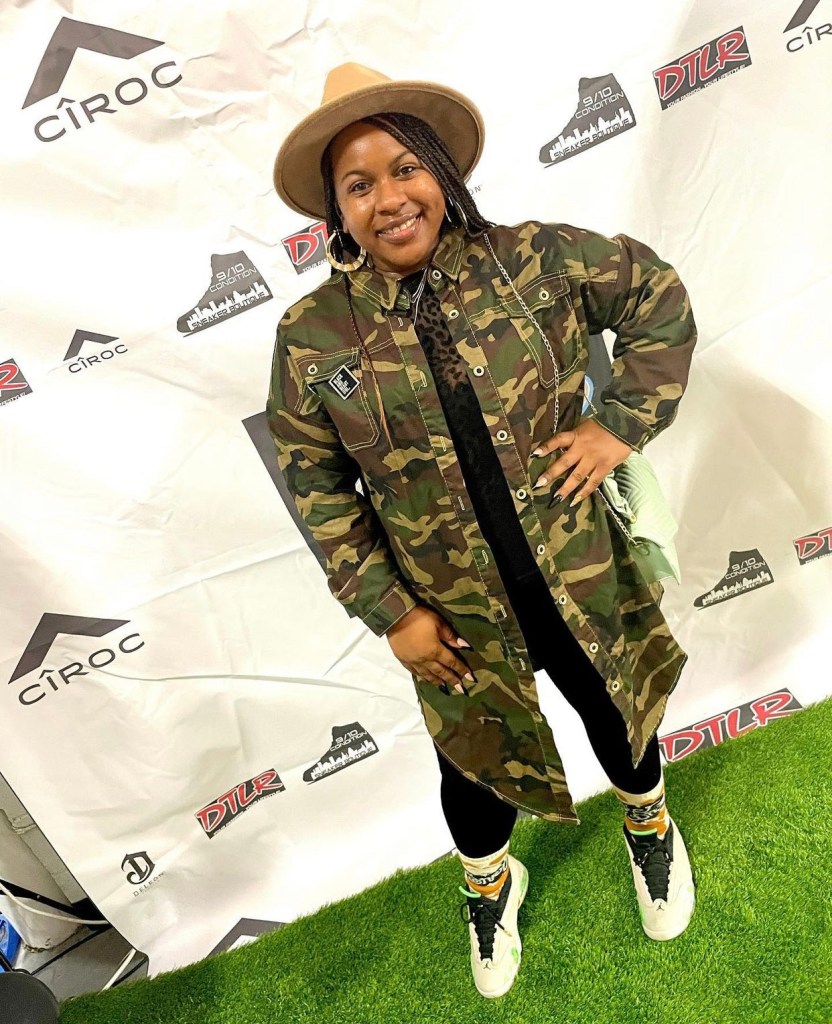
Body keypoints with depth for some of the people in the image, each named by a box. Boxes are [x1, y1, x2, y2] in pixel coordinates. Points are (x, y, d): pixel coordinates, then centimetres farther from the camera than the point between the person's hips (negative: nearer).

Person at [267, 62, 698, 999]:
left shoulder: (533, 260, -12)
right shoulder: (312, 335, -12)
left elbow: (660, 300, 2)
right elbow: (316, 486, -5)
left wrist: (622, 423, -9)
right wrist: (387, 610, -8)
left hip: (584, 581, 1)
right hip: (457, 614, 0)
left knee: (619, 715, 26)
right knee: (476, 761, 21)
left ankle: (649, 827, 64)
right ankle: (488, 884, 59)